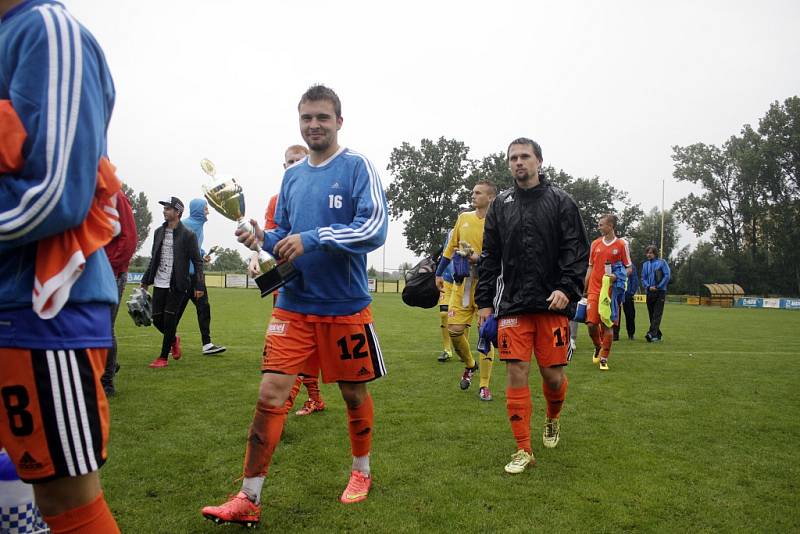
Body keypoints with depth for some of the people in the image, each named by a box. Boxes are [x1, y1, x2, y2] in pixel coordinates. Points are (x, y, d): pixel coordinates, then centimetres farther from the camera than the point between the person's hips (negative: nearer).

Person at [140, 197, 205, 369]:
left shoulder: (187, 235, -6)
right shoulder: (159, 232, 11)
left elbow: (197, 262, -5)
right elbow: (153, 258, 18)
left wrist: (199, 285, -12)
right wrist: (146, 281, 17)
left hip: (177, 285, -5)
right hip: (159, 283, 5)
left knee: (169, 321, -3)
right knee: (157, 320, 7)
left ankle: (163, 357, 9)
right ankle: (174, 340, 36)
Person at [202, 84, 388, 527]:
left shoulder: (357, 167, -5)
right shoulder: (292, 175, 12)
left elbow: (374, 228, -17)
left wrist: (311, 238, -23)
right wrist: (263, 239, -4)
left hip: (345, 305, -4)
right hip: (293, 304, 4)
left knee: (354, 393, 12)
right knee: (270, 394, -3)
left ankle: (361, 472, 36)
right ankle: (249, 500, 7)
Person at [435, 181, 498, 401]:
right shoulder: (464, 218, 10)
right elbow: (451, 246, 18)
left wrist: (480, 258, -23)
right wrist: (439, 273, 19)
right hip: (462, 284, 4)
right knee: (454, 330, 1)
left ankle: (484, 385, 10)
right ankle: (469, 365, 31)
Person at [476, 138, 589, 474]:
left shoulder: (560, 202, 5)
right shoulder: (500, 205, 11)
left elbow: (577, 250, -1)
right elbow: (489, 257, 11)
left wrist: (567, 288, -15)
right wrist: (484, 301, 6)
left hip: (552, 304, -1)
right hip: (511, 304, 2)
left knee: (553, 376, 3)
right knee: (516, 375, -2)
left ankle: (553, 418, 38)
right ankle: (524, 450, 10)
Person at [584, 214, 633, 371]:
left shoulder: (621, 244, -1)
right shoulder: (595, 243, 9)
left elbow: (629, 268, 1)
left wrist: (617, 276, -19)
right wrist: (585, 289, 11)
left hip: (611, 291, -2)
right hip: (594, 290, 3)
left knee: (608, 325, -1)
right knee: (591, 323, -5)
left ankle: (604, 358, 11)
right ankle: (598, 347, 24)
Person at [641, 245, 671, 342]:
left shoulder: (662, 262, 0)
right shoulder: (645, 264, 11)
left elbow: (667, 276, -5)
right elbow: (643, 278, 11)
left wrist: (657, 287, -10)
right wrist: (648, 287, -7)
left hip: (660, 292, -5)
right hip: (649, 293, 5)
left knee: (657, 314, -12)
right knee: (651, 315, 8)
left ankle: (652, 333, -22)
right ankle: (657, 335, 18)